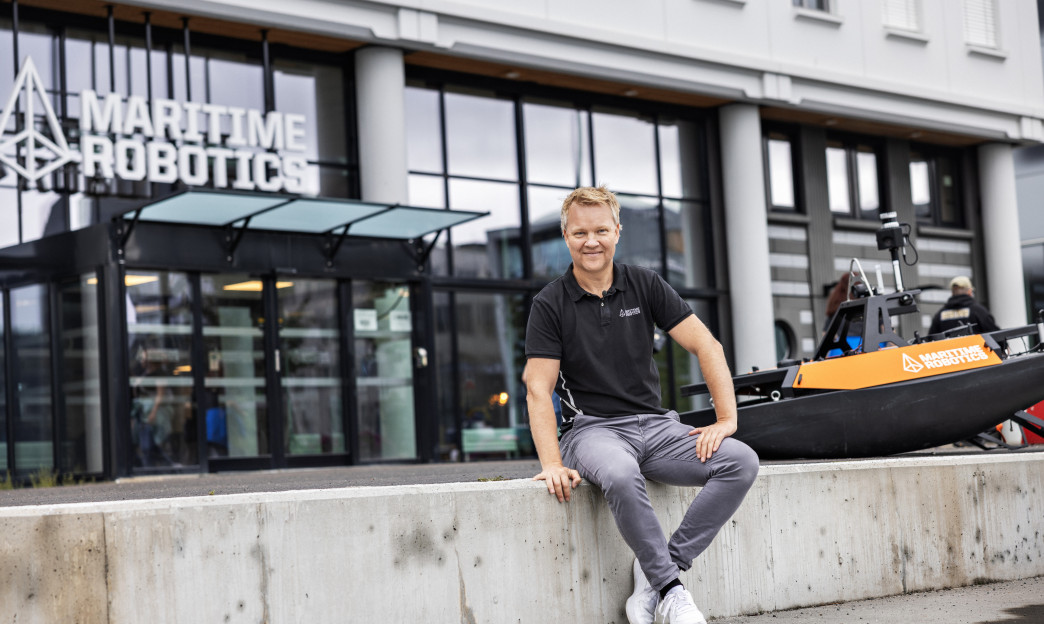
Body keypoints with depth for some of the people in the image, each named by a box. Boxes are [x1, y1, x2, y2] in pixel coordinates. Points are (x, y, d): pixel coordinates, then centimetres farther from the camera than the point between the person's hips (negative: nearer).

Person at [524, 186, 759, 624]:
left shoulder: (644, 286, 7)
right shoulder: (550, 304, 0)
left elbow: (706, 346, 4)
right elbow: (538, 390, -6)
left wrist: (727, 419, -8)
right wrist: (552, 465, -20)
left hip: (655, 424, 4)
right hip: (592, 428, -4)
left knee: (741, 462, -21)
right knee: (619, 475, -40)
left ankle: (659, 569, -19)